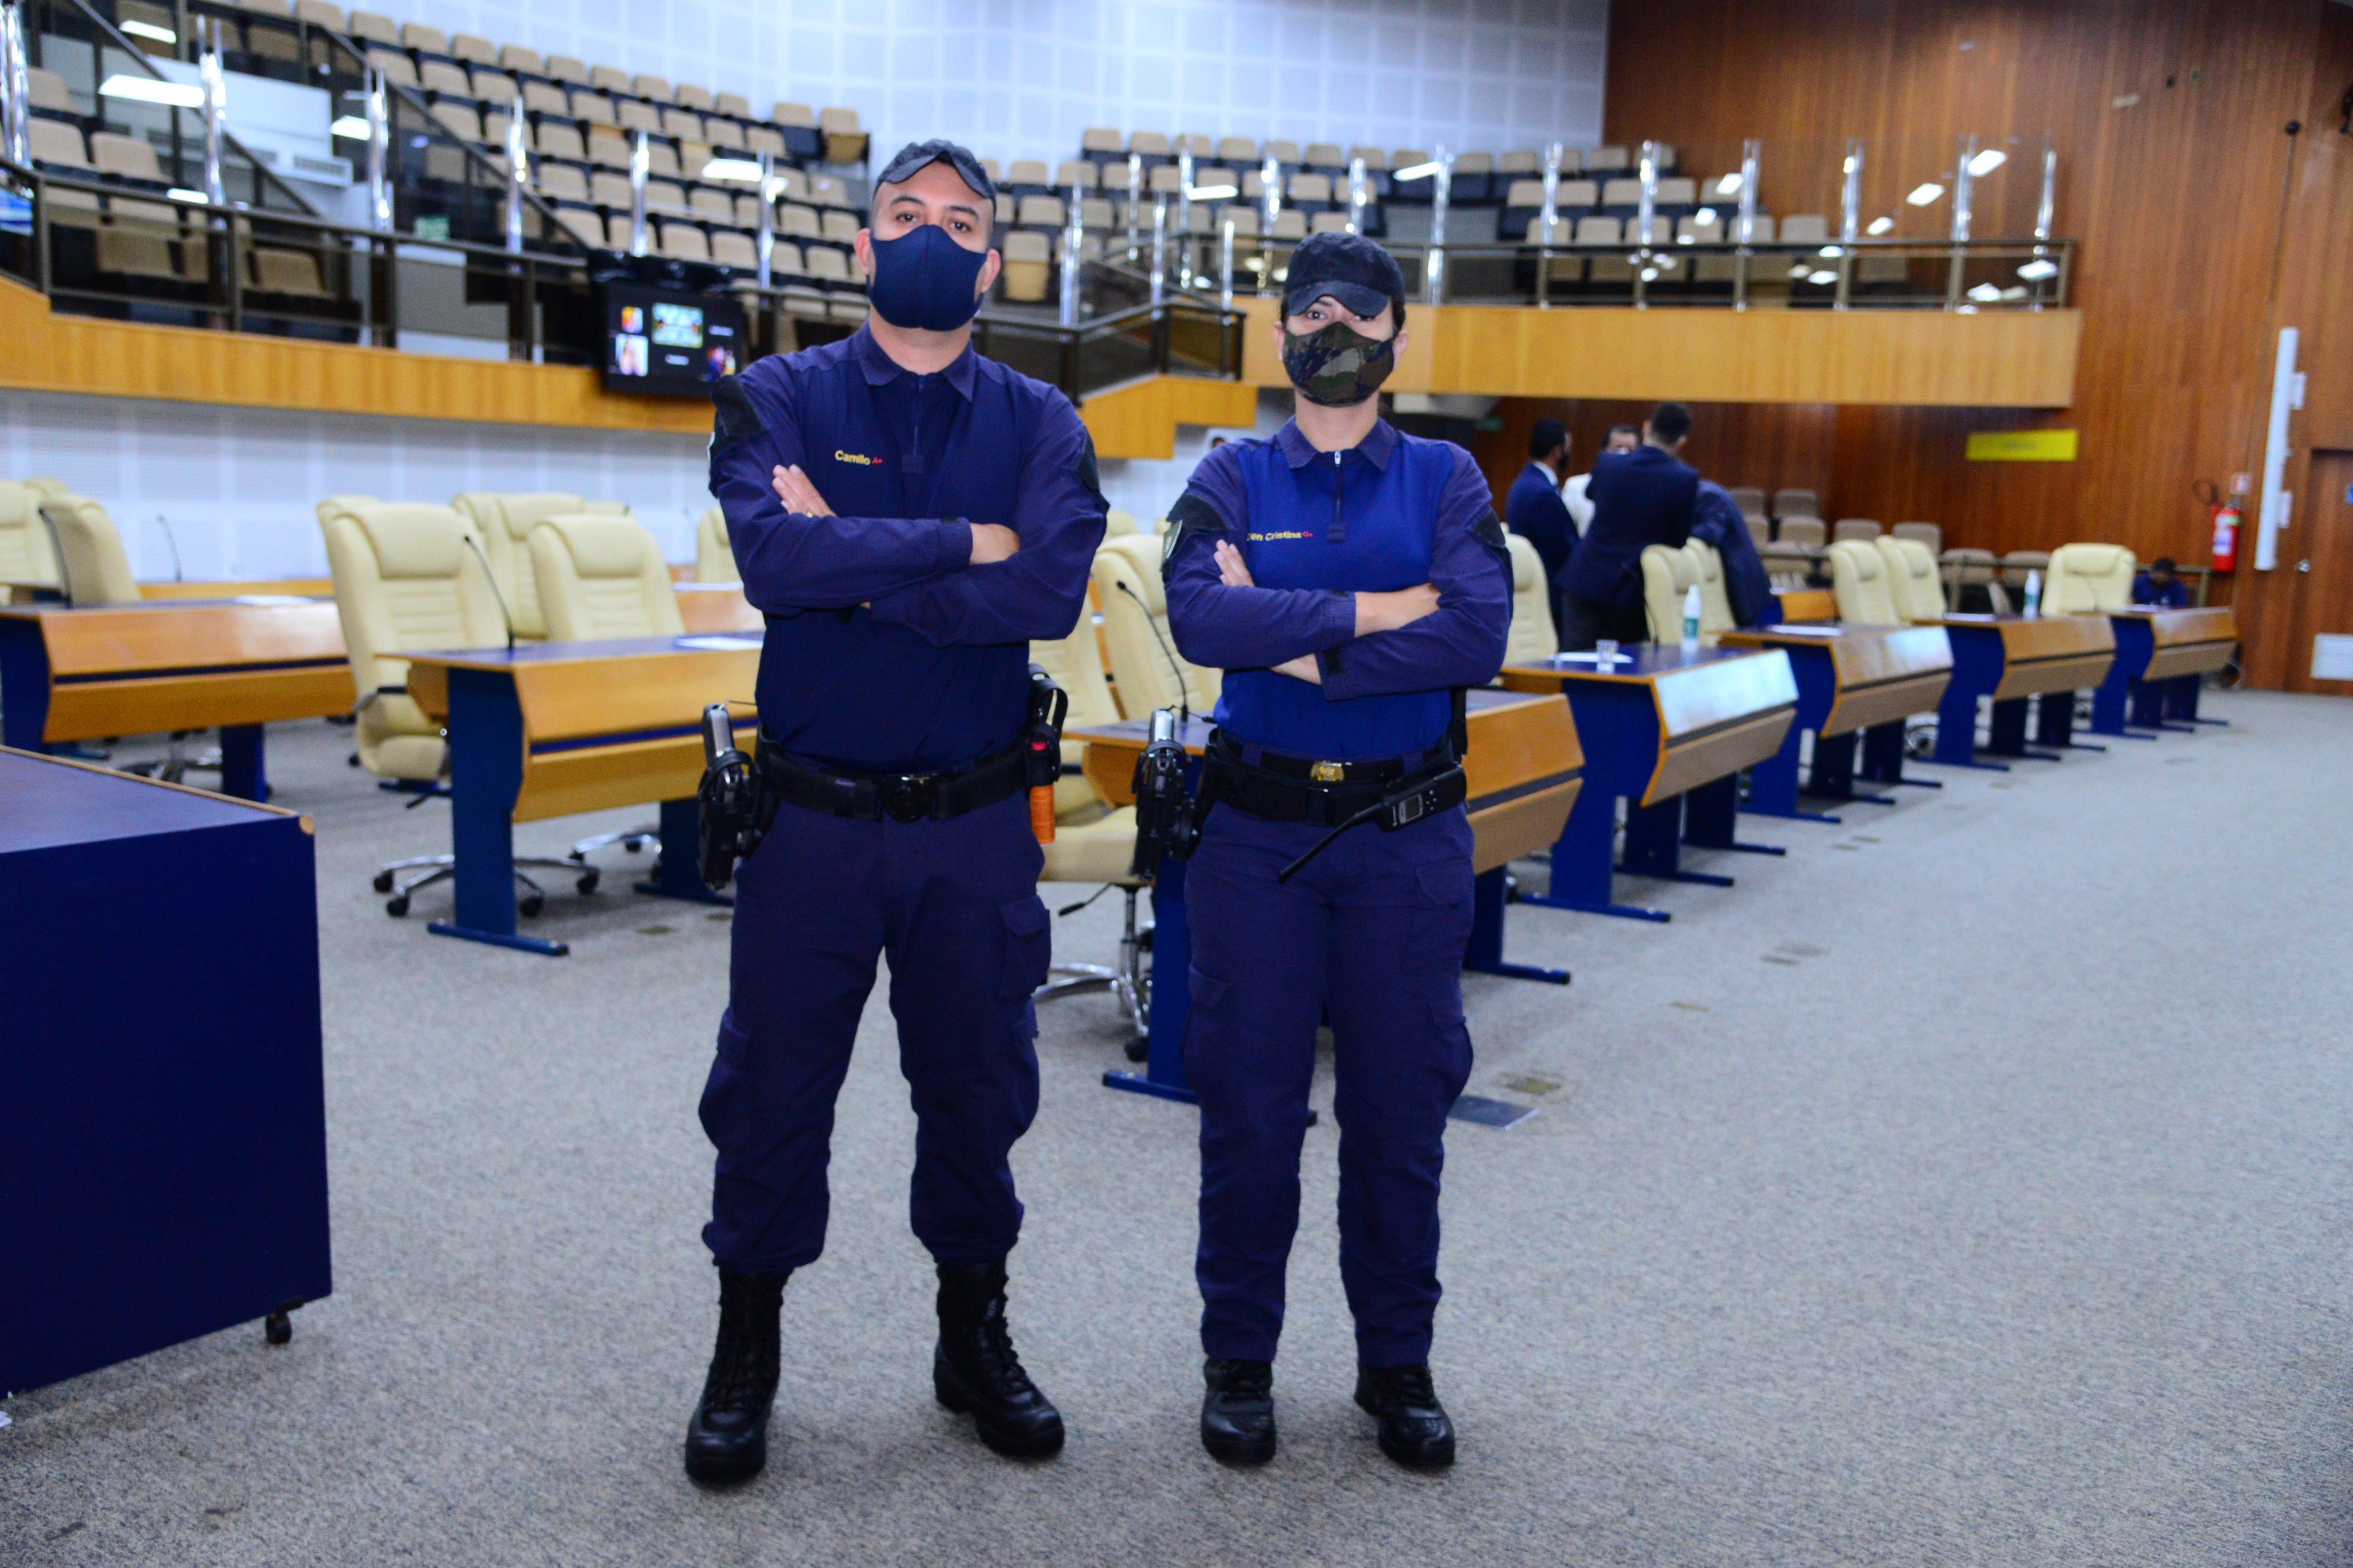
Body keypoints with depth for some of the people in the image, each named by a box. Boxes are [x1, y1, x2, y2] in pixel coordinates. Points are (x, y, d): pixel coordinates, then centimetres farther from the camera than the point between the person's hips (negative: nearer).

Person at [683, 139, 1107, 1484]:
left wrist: (853, 570, -16)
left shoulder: (1039, 422, 2)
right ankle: (747, 1354, 31)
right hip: (811, 817, -1)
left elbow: (1052, 591, -16)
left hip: (976, 824, 1)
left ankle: (975, 1336, 34)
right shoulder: (780, 398, 0)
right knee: (773, 1087, 10)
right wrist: (963, 544, -17)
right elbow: (772, 556, -20)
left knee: (978, 1085, 13)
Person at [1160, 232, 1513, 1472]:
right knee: (1248, 1105, 7)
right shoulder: (1233, 479, 4)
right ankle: (1238, 1360, 25)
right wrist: (1381, 608, -16)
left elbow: (1478, 635, -14)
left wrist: (1298, 646, -16)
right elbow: (1200, 615, -17)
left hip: (1406, 834, 1)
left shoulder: (1445, 480, 5)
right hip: (1257, 826, 0)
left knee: (1401, 1111, 9)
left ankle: (1397, 1363, 27)